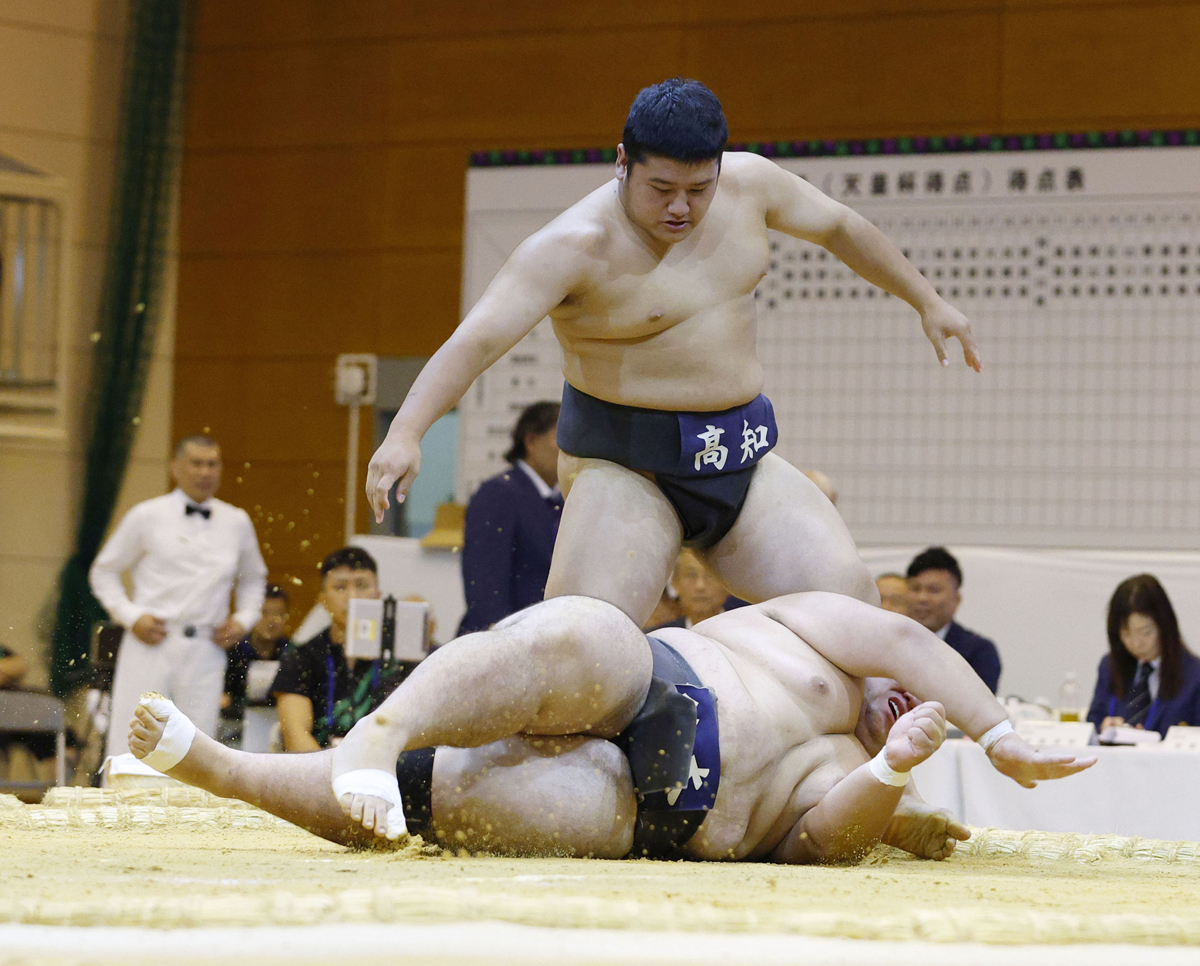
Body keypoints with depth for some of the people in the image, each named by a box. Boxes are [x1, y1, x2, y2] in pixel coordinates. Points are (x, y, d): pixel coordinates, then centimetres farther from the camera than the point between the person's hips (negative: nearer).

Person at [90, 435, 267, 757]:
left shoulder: (237, 522, 12)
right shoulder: (147, 517, 4)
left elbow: (253, 577, 28)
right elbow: (104, 571, 11)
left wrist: (244, 619, 10)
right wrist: (130, 616, -3)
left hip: (205, 651, 2)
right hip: (151, 644, -2)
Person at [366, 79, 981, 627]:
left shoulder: (748, 183, -1)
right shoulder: (576, 246, -20)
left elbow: (839, 228, 19)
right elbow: (477, 339, -30)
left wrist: (926, 301, 29)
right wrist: (406, 432, -46)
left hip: (742, 458, 6)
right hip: (625, 469, -5)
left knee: (848, 597, -10)